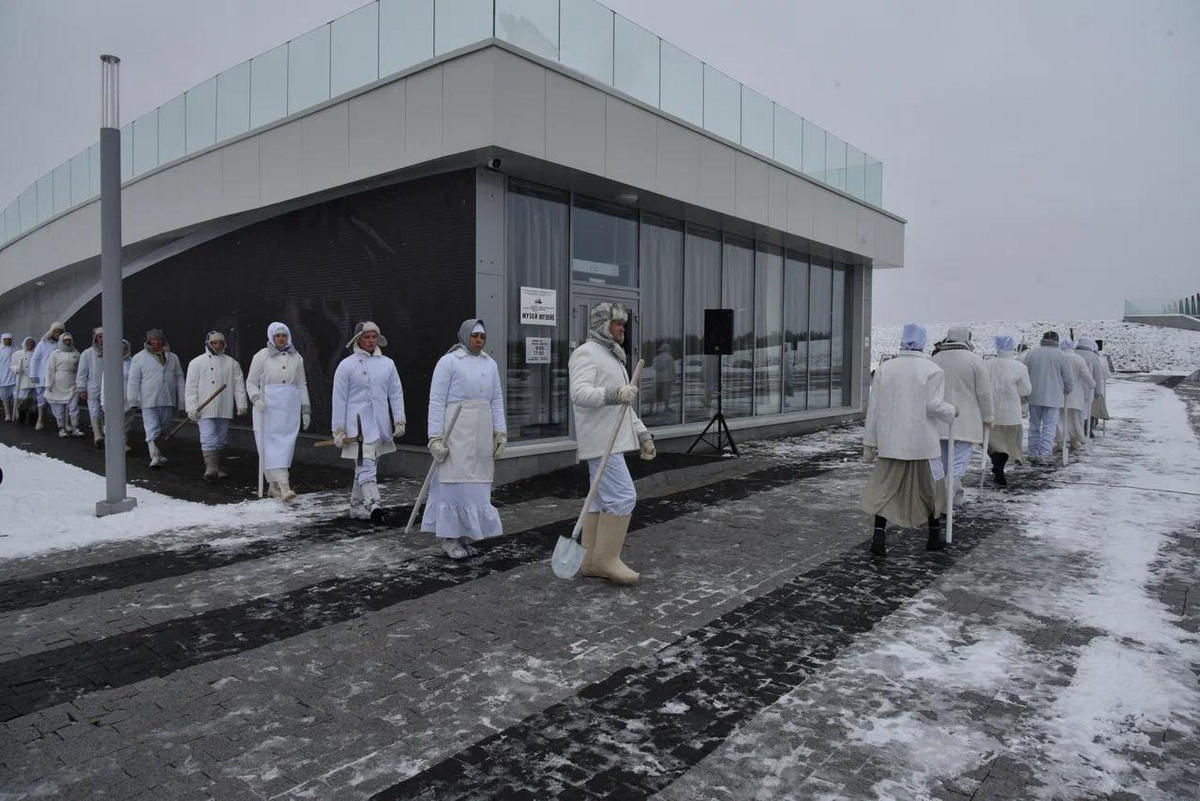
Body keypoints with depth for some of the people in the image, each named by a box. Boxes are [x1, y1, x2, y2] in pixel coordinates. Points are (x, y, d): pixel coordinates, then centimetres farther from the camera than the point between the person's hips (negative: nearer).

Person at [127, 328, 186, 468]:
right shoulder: (139, 358, 2)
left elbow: (179, 379, 14)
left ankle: (155, 452, 27)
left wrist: (181, 401, 9)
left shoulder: (172, 358, 12)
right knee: (152, 430, -9)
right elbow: (133, 380, 0)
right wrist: (133, 400, -6)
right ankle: (155, 457, -11)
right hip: (149, 402, -4)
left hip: (168, 401, 4)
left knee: (162, 430, 12)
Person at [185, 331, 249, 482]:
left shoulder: (232, 363, 10)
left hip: (224, 409, 3)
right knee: (209, 439, -12)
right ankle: (211, 469, -16)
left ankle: (216, 468, 21)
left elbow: (239, 385, 8)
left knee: (221, 440, 9)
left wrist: (241, 404, -2)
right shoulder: (197, 362, 4)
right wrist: (192, 408, -7)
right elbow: (190, 387, 1)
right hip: (204, 409, -3)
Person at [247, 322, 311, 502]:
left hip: (290, 408, 3)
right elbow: (251, 381, 4)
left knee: (286, 445, -1)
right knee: (271, 445, -11)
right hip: (268, 406, -2)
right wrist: (256, 398, -14)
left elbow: (302, 385, 14)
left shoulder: (296, 358, 11)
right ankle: (284, 486, -18)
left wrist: (306, 409, 10)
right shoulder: (261, 356, 2)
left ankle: (275, 485, 9)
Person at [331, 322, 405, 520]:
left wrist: (399, 421, 4)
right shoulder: (346, 365, -1)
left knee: (365, 467, 13)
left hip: (381, 424, 5)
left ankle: (357, 505, 24)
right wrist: (338, 430, -4)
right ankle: (373, 504, -26)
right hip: (358, 424, -5)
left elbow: (396, 394, 12)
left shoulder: (387, 363, 10)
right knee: (366, 466, -15)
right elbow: (339, 399, -1)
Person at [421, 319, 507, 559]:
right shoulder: (448, 362, -3)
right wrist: (435, 437, -13)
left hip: (482, 432, 6)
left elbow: (496, 400, 14)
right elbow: (437, 400, -7)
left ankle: (464, 535, 17)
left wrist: (500, 432, 5)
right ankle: (449, 538, 5)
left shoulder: (490, 364, 14)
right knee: (455, 481, -5)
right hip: (456, 430, -6)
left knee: (476, 484, 7)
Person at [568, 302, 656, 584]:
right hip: (600, 441, -10)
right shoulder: (587, 353, -9)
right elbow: (579, 394, -25)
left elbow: (623, 406, 25)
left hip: (611, 440, 10)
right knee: (622, 497, -12)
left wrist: (643, 435, 19)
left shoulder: (611, 358, 22)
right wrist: (614, 394, -40)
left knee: (602, 500, 8)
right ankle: (606, 559, -4)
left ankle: (591, 561, 12)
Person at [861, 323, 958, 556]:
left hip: (890, 441, 1)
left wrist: (869, 442, 7)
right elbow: (934, 406, -13)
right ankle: (935, 535, 29)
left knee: (884, 487, 6)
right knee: (928, 487, 15)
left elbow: (874, 408, 2)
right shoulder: (933, 370, -6)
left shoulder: (884, 368, 2)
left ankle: (879, 536, -2)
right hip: (922, 442, -1)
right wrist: (952, 411, 10)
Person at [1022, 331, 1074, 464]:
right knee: (1049, 427, 1)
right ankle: (1044, 455, -5)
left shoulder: (1031, 353, 1)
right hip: (1053, 398, -2)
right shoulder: (1059, 355, -4)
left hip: (1034, 397, 2)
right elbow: (1069, 378, 0)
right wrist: (1065, 391, 18)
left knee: (1034, 426, 13)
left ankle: (1033, 454, 15)